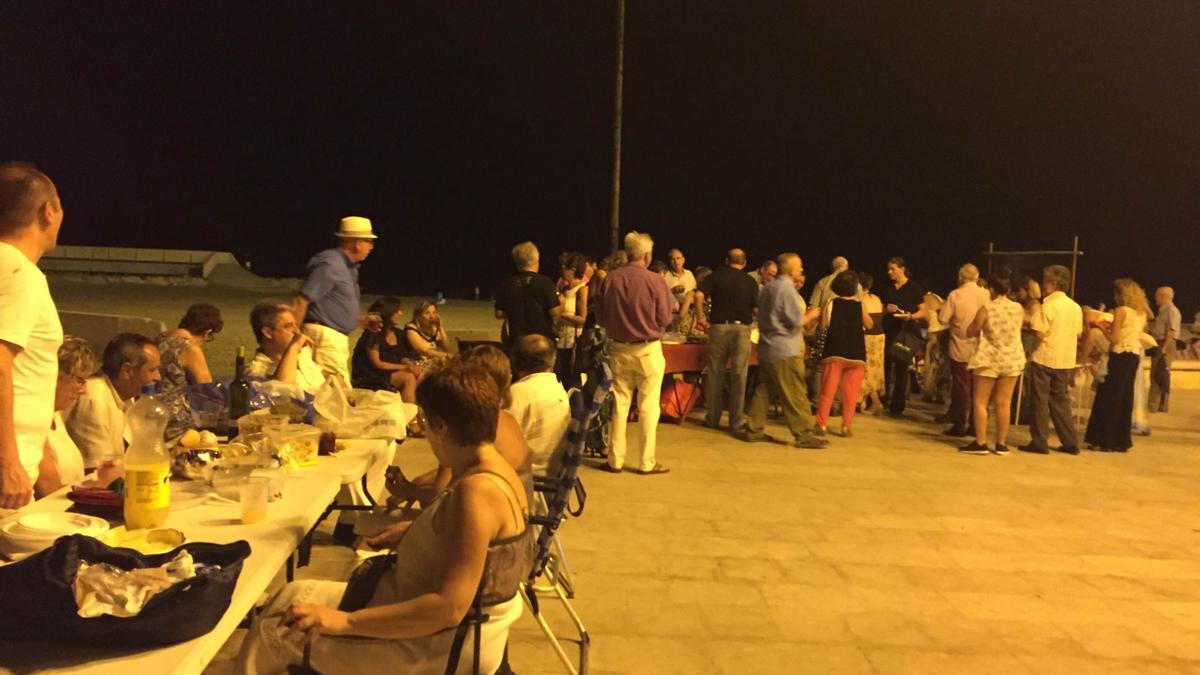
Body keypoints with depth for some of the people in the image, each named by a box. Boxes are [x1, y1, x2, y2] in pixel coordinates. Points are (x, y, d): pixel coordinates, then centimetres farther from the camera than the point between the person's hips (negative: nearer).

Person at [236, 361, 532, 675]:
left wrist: (342, 622, -32)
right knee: (294, 595, 17)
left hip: (437, 649, -9)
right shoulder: (497, 471, 0)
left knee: (274, 629, 2)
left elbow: (449, 608, -32)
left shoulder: (476, 491, -30)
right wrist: (411, 532, 11)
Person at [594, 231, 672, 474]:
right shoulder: (655, 281, -14)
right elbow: (665, 319, -9)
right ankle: (646, 462, 12)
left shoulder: (610, 279, -5)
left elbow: (600, 317, 2)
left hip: (618, 349, 3)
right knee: (648, 407, 6)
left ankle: (615, 460, 18)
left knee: (619, 405, 12)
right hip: (648, 350, -3)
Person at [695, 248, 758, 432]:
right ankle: (736, 421, 8)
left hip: (718, 326, 0)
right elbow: (757, 309, 0)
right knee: (738, 376, 5)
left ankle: (712, 418, 14)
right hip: (742, 328, 0)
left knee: (715, 374, 9)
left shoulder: (716, 275, 4)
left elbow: (699, 295, -10)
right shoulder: (750, 281, 6)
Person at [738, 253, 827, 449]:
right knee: (795, 394, -4)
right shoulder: (787, 289, -14)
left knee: (763, 390, 11)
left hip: (766, 348, 9)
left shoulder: (767, 288, 13)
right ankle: (804, 435, 0)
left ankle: (753, 429, 12)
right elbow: (796, 321, -17)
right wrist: (810, 315, 2)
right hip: (785, 350, -8)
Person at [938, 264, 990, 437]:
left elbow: (943, 318, -10)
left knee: (961, 387, 4)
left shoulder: (955, 295, -11)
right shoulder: (986, 294, -4)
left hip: (961, 348, -3)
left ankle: (960, 425, 6)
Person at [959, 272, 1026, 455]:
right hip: (1012, 360, 4)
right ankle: (1001, 444, 13)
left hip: (988, 360, -4)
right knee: (1003, 403, 9)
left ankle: (981, 443, 2)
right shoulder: (1019, 309, -2)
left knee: (980, 401, 4)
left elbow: (969, 333, -5)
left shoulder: (986, 309, -14)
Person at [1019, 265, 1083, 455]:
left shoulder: (1049, 305, -14)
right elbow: (1078, 334, 12)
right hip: (1065, 360, 6)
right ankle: (1070, 442, 15)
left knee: (1040, 401, 2)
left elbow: (1040, 334, -18)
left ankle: (1039, 442, 4)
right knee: (1061, 401, 15)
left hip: (1044, 359, -6)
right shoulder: (1075, 307, 7)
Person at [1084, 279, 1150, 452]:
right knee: (1124, 399, 12)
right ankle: (1121, 441, 15)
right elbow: (1129, 333, 15)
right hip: (1135, 355, 8)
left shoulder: (1121, 311, -11)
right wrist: (1111, 327, 18)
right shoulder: (1142, 313, 13)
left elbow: (1114, 339, -13)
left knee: (1109, 398, -2)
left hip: (1121, 356, -8)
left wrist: (1101, 326, 0)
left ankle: (1106, 440, 0)